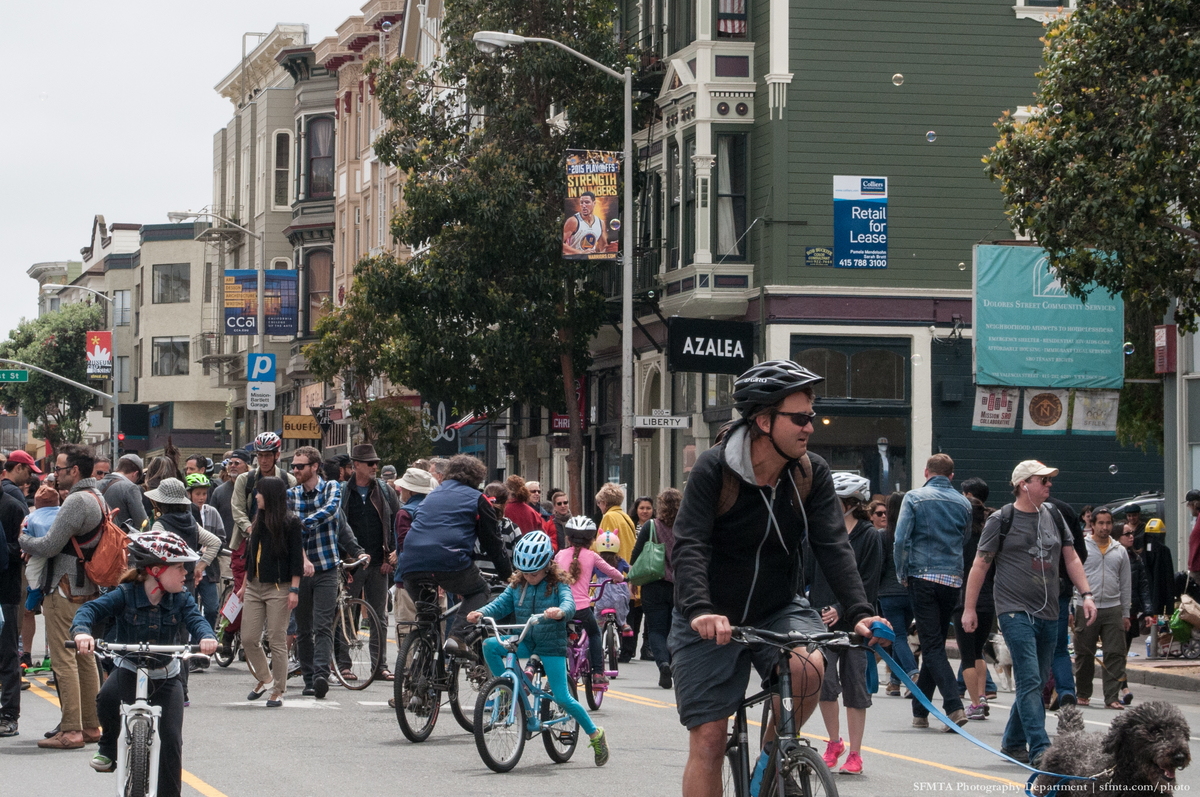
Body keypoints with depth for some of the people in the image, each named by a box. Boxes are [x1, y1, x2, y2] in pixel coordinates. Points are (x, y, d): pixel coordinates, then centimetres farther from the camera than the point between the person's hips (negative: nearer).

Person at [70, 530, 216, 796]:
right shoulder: (125, 595, -13)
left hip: (166, 677, 2)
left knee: (171, 739, -7)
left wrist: (207, 636, -45)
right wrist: (81, 631, -46)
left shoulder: (181, 599, -6)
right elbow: (91, 608, -23)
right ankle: (109, 748, -5)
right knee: (108, 698, -34)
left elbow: (195, 619, -20)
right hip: (129, 671, -2)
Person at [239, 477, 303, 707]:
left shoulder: (290, 523, -6)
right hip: (254, 587, 6)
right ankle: (264, 679, 24)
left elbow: (296, 558, -9)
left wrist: (294, 589, -14)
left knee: (277, 640, -2)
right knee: (249, 638, 3)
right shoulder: (258, 522, 14)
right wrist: (244, 585, 20)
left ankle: (278, 690, 6)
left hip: (278, 588, -6)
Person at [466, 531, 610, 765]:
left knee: (562, 698, -9)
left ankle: (595, 734, 9)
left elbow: (569, 603, -26)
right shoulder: (517, 585, 5)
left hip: (551, 645, -4)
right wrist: (481, 613, -24)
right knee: (490, 645, -22)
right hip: (524, 641, 5)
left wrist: (560, 612, -50)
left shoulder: (557, 585, -8)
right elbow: (501, 604, -3)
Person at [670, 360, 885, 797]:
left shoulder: (811, 473, -6)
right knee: (707, 740, -7)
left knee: (808, 666, -29)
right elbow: (688, 546, -25)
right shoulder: (714, 469, -17)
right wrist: (699, 610, -42)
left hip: (778, 610, 3)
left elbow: (833, 545, -13)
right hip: (711, 623, -2)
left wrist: (859, 611, -28)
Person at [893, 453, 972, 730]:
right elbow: (965, 539, 15)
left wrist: (902, 573, 2)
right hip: (953, 579, 4)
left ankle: (954, 705, -22)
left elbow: (901, 539, -8)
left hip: (923, 576, -4)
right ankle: (919, 711, 19)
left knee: (932, 646, -5)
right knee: (934, 643, 14)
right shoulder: (963, 502, 8)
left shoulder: (914, 497, -2)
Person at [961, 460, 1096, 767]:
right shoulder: (1002, 520, -3)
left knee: (1036, 682, 11)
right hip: (1015, 612, -6)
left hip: (1048, 614, 6)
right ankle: (1040, 750, -18)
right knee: (1030, 680, -14)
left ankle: (1013, 743, 25)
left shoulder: (1053, 516, 12)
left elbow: (1071, 558, 16)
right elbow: (980, 565, 0)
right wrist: (969, 609, -2)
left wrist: (1086, 595, 5)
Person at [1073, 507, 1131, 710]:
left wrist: (1126, 614, 13)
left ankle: (1112, 697, -5)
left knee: (1115, 654, -5)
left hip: (1113, 609, 2)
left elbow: (1125, 585, 16)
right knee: (1084, 654, 4)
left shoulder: (1120, 551, 12)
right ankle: (1083, 693, 19)